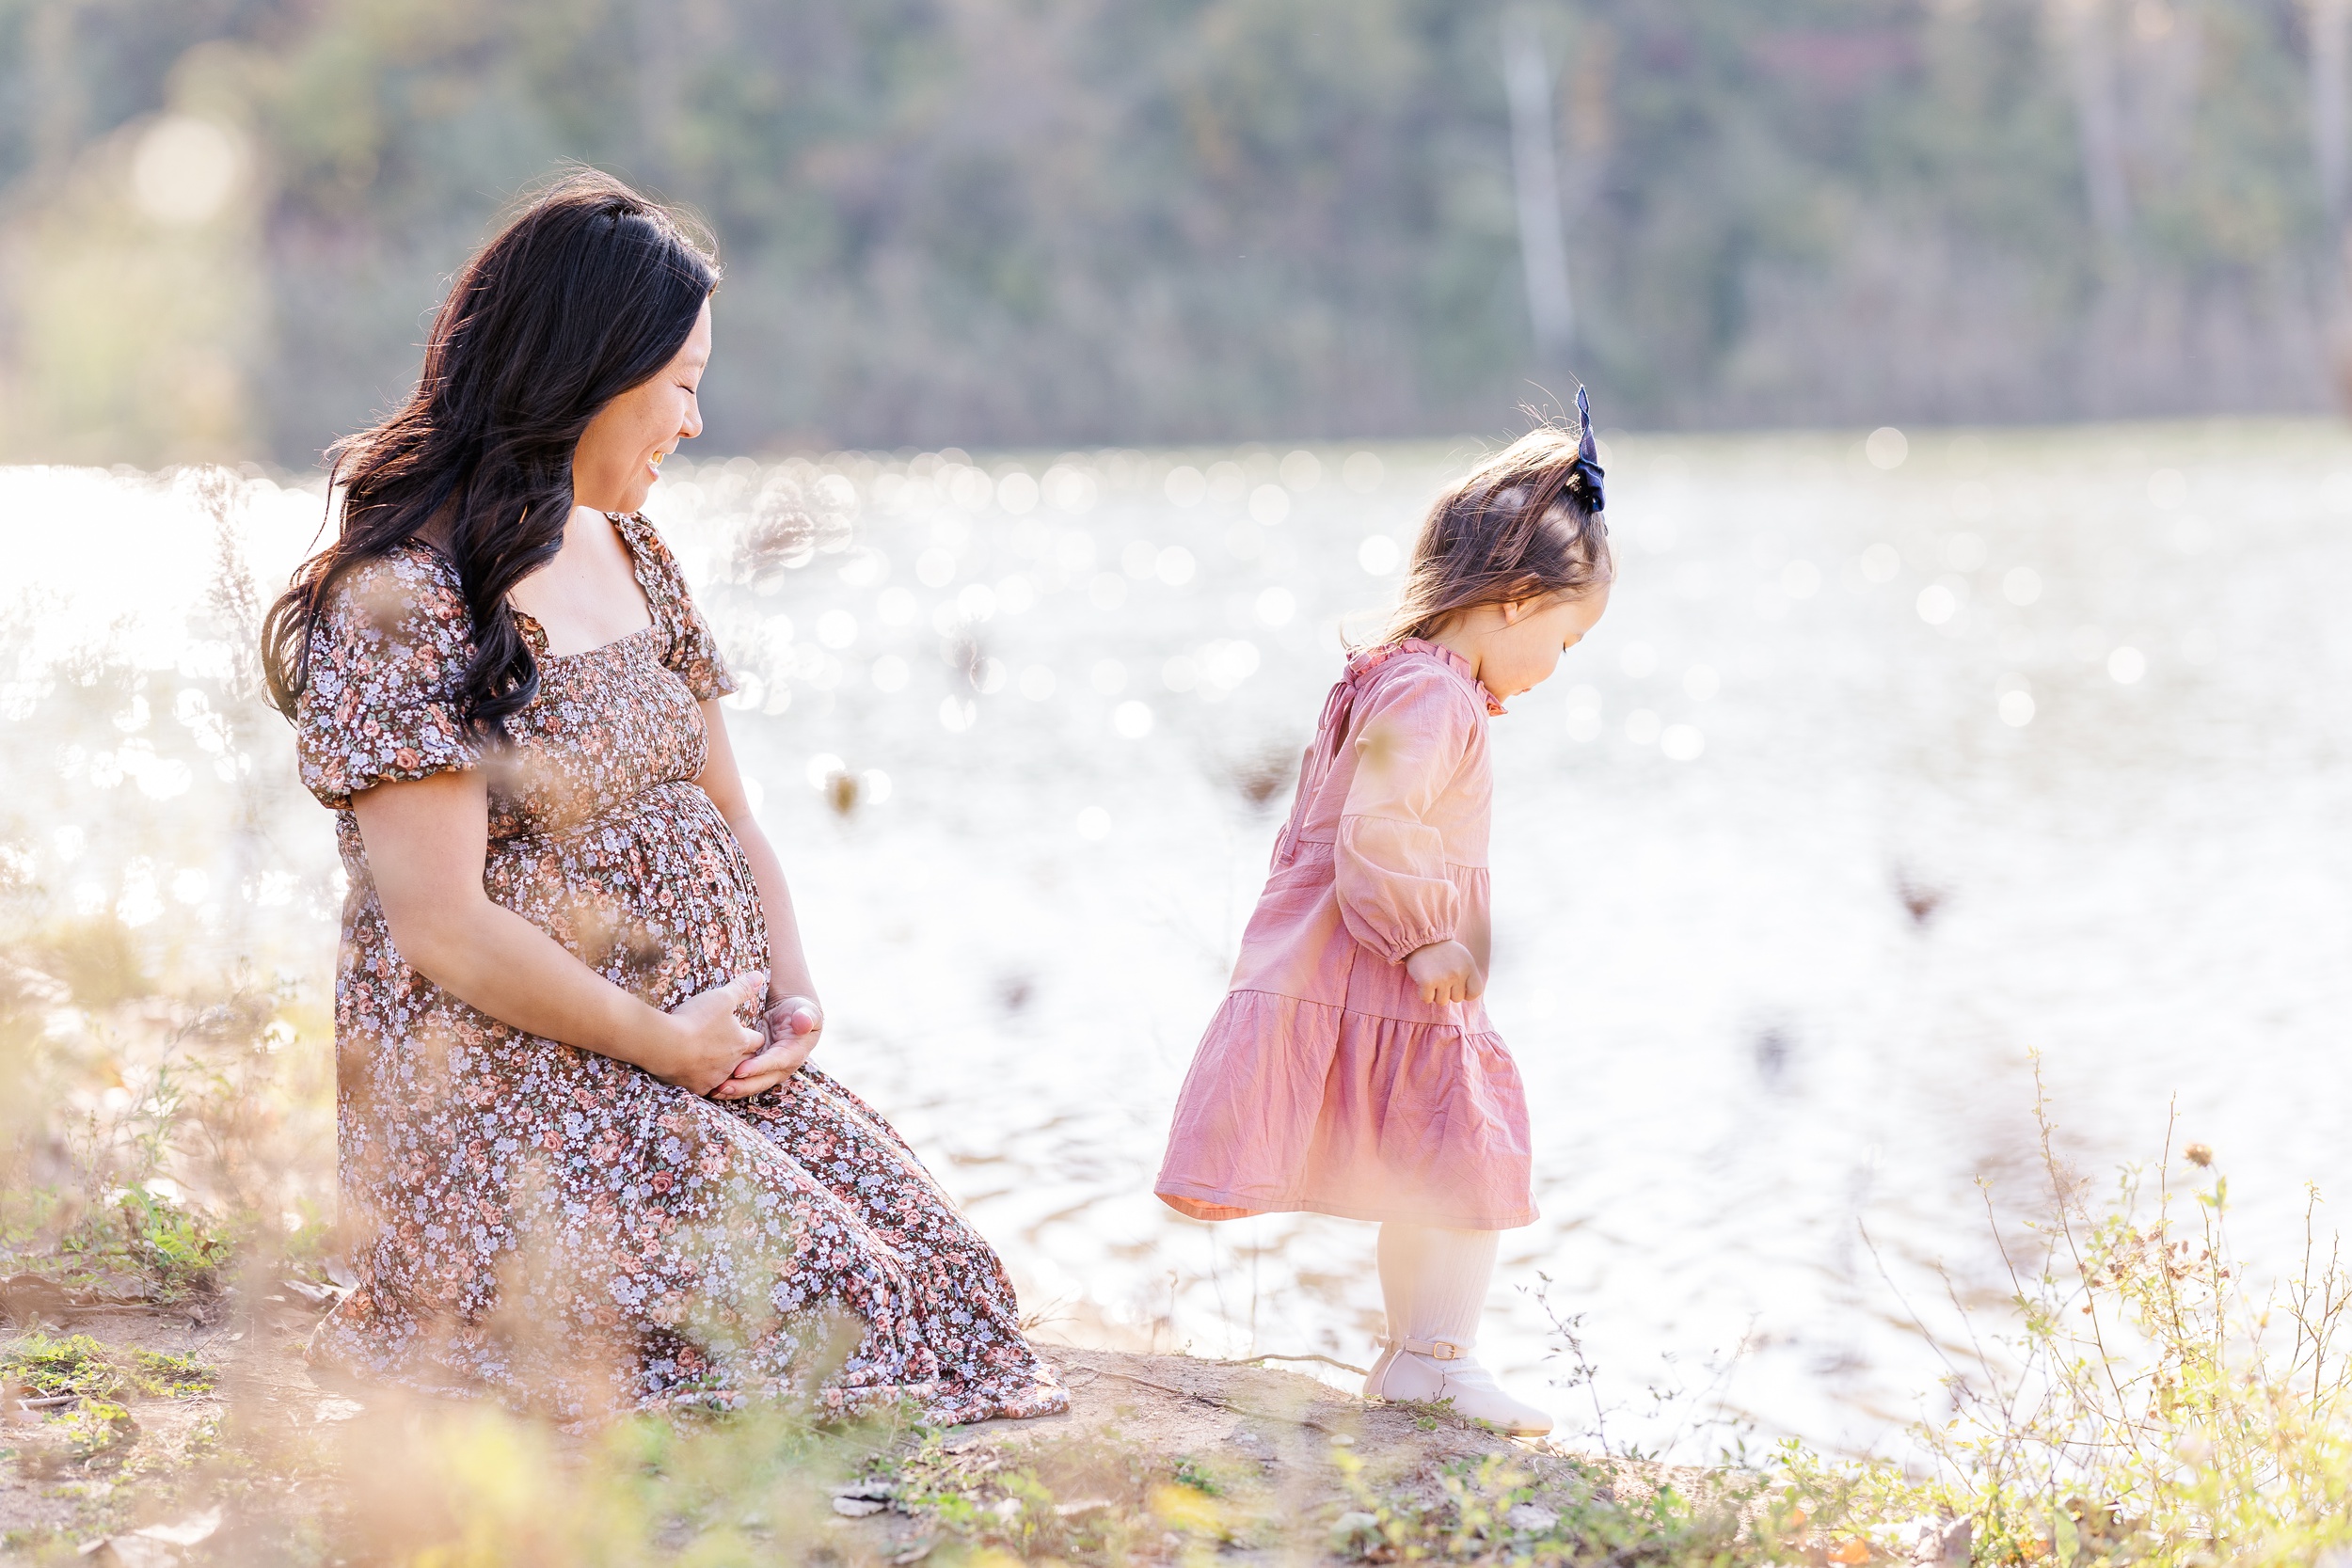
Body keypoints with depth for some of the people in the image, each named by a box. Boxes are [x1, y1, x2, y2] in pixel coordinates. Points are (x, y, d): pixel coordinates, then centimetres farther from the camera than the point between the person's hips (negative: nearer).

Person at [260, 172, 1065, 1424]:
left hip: (705, 1054, 8)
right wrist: (666, 1040, -13)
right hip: (496, 1086, -7)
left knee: (942, 1270, -13)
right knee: (818, 1312, -22)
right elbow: (445, 929, -18)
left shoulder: (629, 554, 15)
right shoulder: (399, 602, -13)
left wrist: (789, 994, 1)